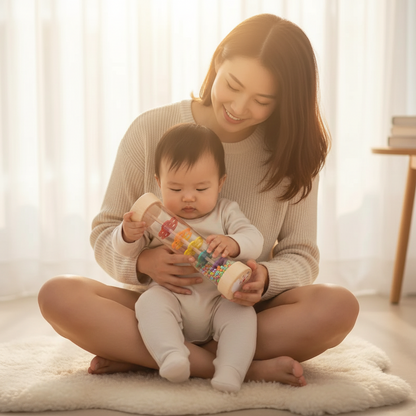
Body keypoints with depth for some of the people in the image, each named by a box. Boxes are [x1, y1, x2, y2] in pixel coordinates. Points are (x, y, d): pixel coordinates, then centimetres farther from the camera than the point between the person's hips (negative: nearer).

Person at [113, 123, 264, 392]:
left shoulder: (225, 213, 6)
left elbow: (254, 240, -7)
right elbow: (126, 250, 6)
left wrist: (232, 244, -31)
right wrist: (129, 234, -19)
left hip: (219, 300, 0)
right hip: (170, 296, 0)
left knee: (242, 312, -27)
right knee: (150, 302, -30)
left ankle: (230, 371, -39)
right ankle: (172, 357, -47)